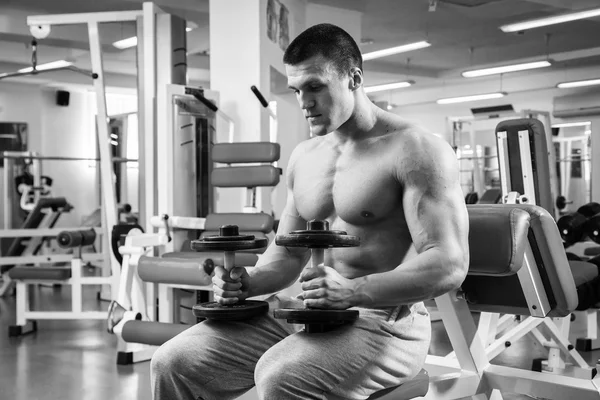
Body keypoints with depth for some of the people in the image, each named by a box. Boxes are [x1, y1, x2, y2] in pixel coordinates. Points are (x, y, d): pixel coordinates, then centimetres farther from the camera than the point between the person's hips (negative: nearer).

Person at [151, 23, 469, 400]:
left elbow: (449, 265, -18)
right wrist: (249, 282, -1)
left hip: (384, 321, -6)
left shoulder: (417, 150, -9)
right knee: (174, 362, -7)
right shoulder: (304, 156, 14)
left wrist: (354, 291, -29)